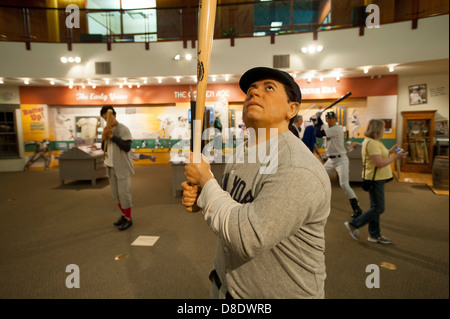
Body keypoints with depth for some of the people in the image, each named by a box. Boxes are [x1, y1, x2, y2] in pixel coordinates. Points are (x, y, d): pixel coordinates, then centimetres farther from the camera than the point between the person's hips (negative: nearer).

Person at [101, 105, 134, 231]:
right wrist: (104, 137, -6)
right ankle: (124, 215, 27)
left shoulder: (123, 129, -10)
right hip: (111, 166, 7)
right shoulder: (107, 130, 12)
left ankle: (128, 219, 9)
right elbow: (104, 148, 14)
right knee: (115, 193, 12)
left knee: (124, 193, -4)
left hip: (123, 167, -7)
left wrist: (112, 136, -21)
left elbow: (127, 147, -20)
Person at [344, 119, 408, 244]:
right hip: (375, 179, -11)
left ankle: (374, 235, 24)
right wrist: (396, 157, -15)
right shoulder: (372, 143, -20)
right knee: (378, 208, -3)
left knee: (376, 207, 15)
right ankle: (354, 225, 6)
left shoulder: (372, 141, 13)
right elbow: (379, 163, -24)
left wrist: (390, 152, 10)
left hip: (377, 178, 11)